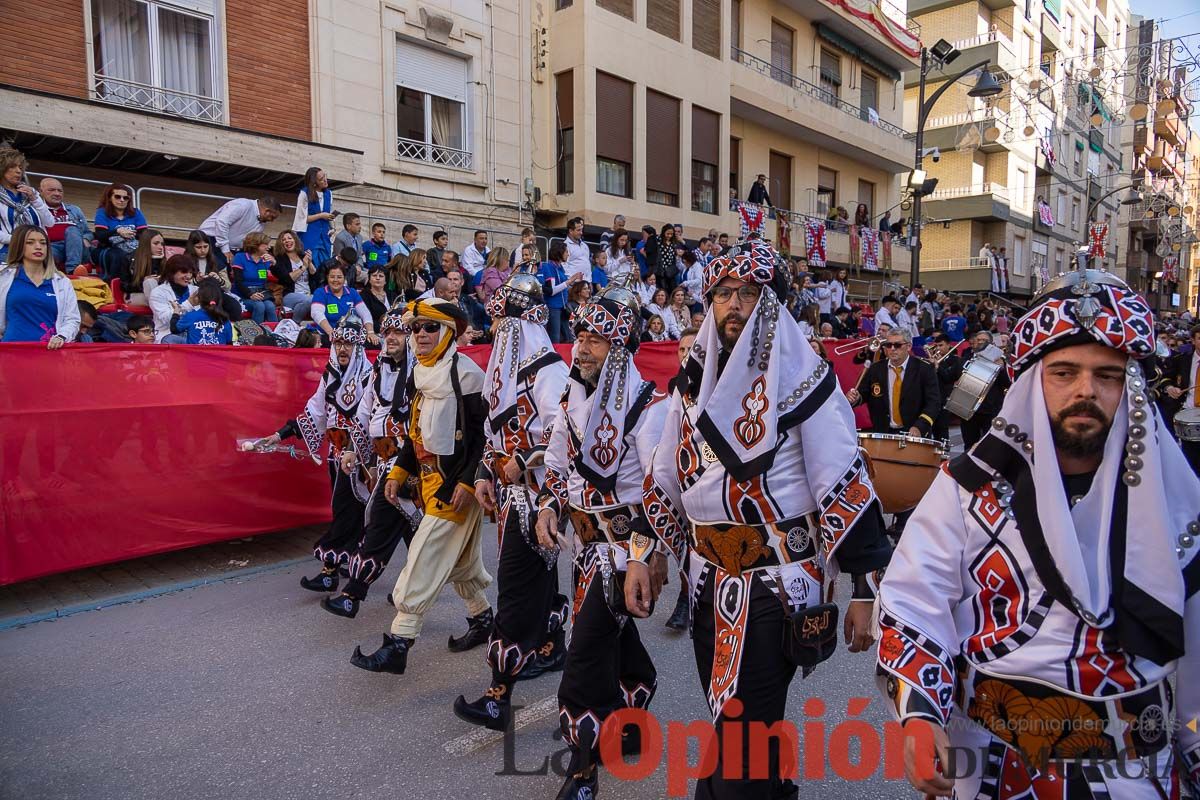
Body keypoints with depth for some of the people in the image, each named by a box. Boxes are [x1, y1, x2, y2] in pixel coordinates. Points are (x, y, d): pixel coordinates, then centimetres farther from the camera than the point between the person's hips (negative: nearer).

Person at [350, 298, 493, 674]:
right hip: (431, 478, 9)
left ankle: (398, 645, -3)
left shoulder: (465, 373, -15)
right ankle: (482, 618, 35)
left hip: (457, 483, -9)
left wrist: (467, 482, -22)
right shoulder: (420, 375, 11)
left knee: (424, 558, -9)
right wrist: (398, 472, 13)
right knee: (460, 558, 18)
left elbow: (485, 432, -18)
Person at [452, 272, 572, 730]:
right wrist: (485, 473, 10)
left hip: (536, 490, -9)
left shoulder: (547, 370, -16)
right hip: (510, 490, 9)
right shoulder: (504, 369, 13)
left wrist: (523, 462, -20)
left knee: (516, 585, -8)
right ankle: (551, 647, 40)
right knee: (536, 572, 21)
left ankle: (501, 695, -2)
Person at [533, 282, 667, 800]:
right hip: (585, 533, 7)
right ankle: (631, 723, 42)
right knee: (614, 633, 21)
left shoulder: (645, 403, -17)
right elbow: (557, 457, 18)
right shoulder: (574, 395, 6)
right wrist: (548, 506, 6)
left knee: (588, 648, -6)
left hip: (623, 538, -7)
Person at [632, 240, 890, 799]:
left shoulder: (801, 379, -10)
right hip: (707, 575, 6)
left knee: (743, 727, -2)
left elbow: (845, 486, -11)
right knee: (727, 718, 19)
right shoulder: (694, 381, 8)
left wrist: (866, 588, -12)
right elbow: (665, 478, 14)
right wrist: (641, 556, 10)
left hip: (777, 579, -6)